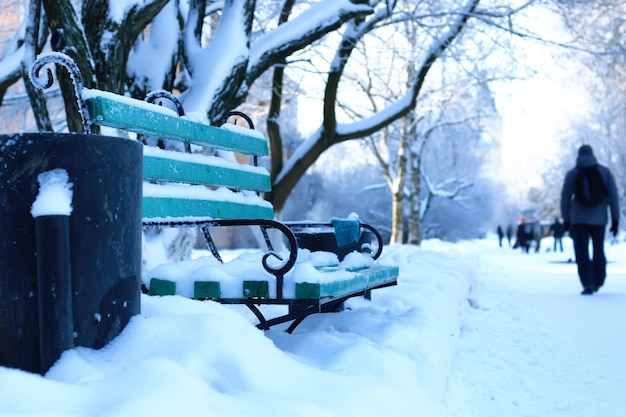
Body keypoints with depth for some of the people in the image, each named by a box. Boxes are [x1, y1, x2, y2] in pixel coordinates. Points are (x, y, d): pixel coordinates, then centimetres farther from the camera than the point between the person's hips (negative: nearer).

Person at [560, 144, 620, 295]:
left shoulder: (572, 174, 0)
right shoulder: (605, 172, 3)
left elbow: (565, 198, 1)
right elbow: (613, 196, -1)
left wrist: (566, 220, 9)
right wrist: (615, 219, 2)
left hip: (578, 219, -2)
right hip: (599, 218, 2)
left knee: (582, 253, -1)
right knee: (598, 250, 16)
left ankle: (588, 284, -14)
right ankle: (598, 282, 25)